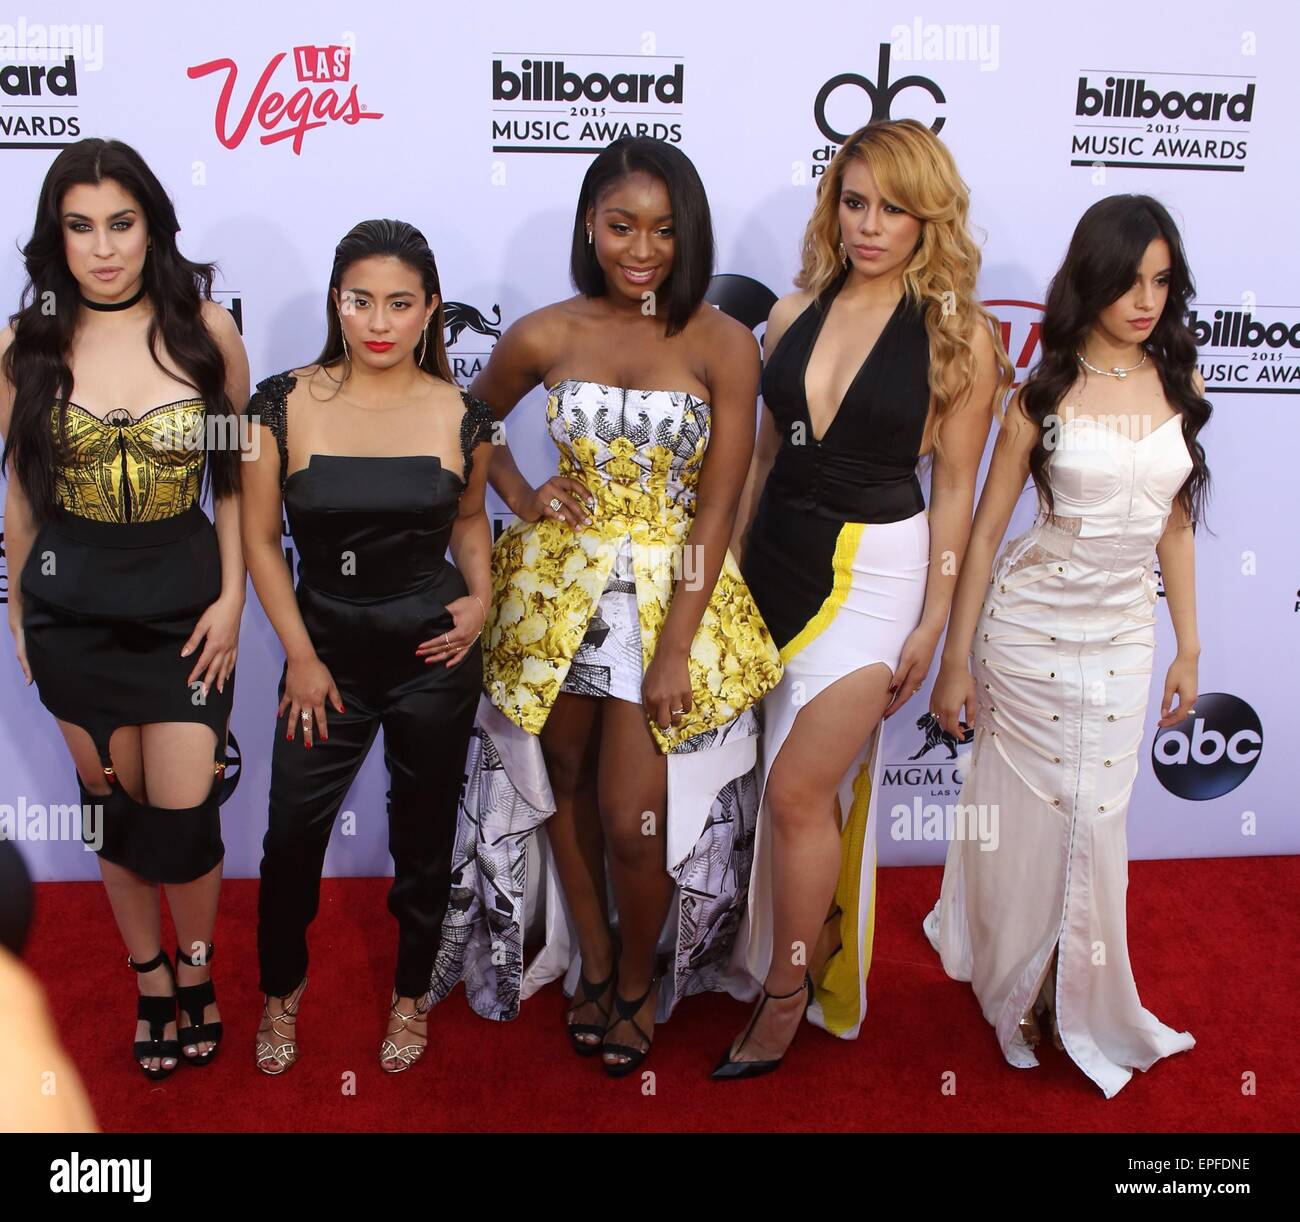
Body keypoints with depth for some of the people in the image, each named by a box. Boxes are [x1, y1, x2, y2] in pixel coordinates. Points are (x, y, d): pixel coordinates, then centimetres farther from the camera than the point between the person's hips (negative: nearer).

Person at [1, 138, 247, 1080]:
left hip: (184, 603, -1)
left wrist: (233, 596, -6)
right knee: (114, 804, 13)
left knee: (184, 816, 1)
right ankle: (150, 982, 35)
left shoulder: (204, 327, -5)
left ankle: (195, 972, 30)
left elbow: (236, 475, 0)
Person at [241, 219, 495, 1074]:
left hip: (434, 652, 1)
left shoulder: (461, 415, -4)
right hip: (328, 649, 0)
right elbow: (260, 537, -1)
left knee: (423, 834, 13)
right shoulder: (286, 404, -7)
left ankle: (411, 993, 37)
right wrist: (301, 656, -4)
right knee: (291, 833, 5)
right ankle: (282, 986, 34)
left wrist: (480, 597, -4)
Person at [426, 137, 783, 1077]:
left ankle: (640, 980, 28)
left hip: (674, 587, -3)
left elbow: (717, 505, -11)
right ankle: (592, 960, 39)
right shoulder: (546, 337, -3)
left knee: (633, 817, -3)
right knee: (564, 782, 14)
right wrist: (522, 498, 0)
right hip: (560, 584, 3)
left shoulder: (724, 345, -9)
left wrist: (675, 650, -14)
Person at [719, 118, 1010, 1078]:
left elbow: (955, 487, -3)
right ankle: (775, 953, 33)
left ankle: (787, 998, 14)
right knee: (792, 788, 11)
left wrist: (932, 623, -5)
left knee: (800, 790, -6)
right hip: (775, 562, 4)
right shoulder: (795, 314, 6)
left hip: (875, 573, -4)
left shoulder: (959, 335, -5)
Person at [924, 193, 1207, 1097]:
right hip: (1030, 624, -3)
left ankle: (1079, 1000, 31)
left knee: (1097, 819, 9)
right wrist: (955, 661, -6)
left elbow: (1175, 525, 9)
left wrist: (1189, 649, 9)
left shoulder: (1181, 382, 2)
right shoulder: (1046, 392, -8)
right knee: (1026, 811, 9)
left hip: (1126, 633, 3)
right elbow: (985, 531, -5)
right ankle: (1014, 982, 34)